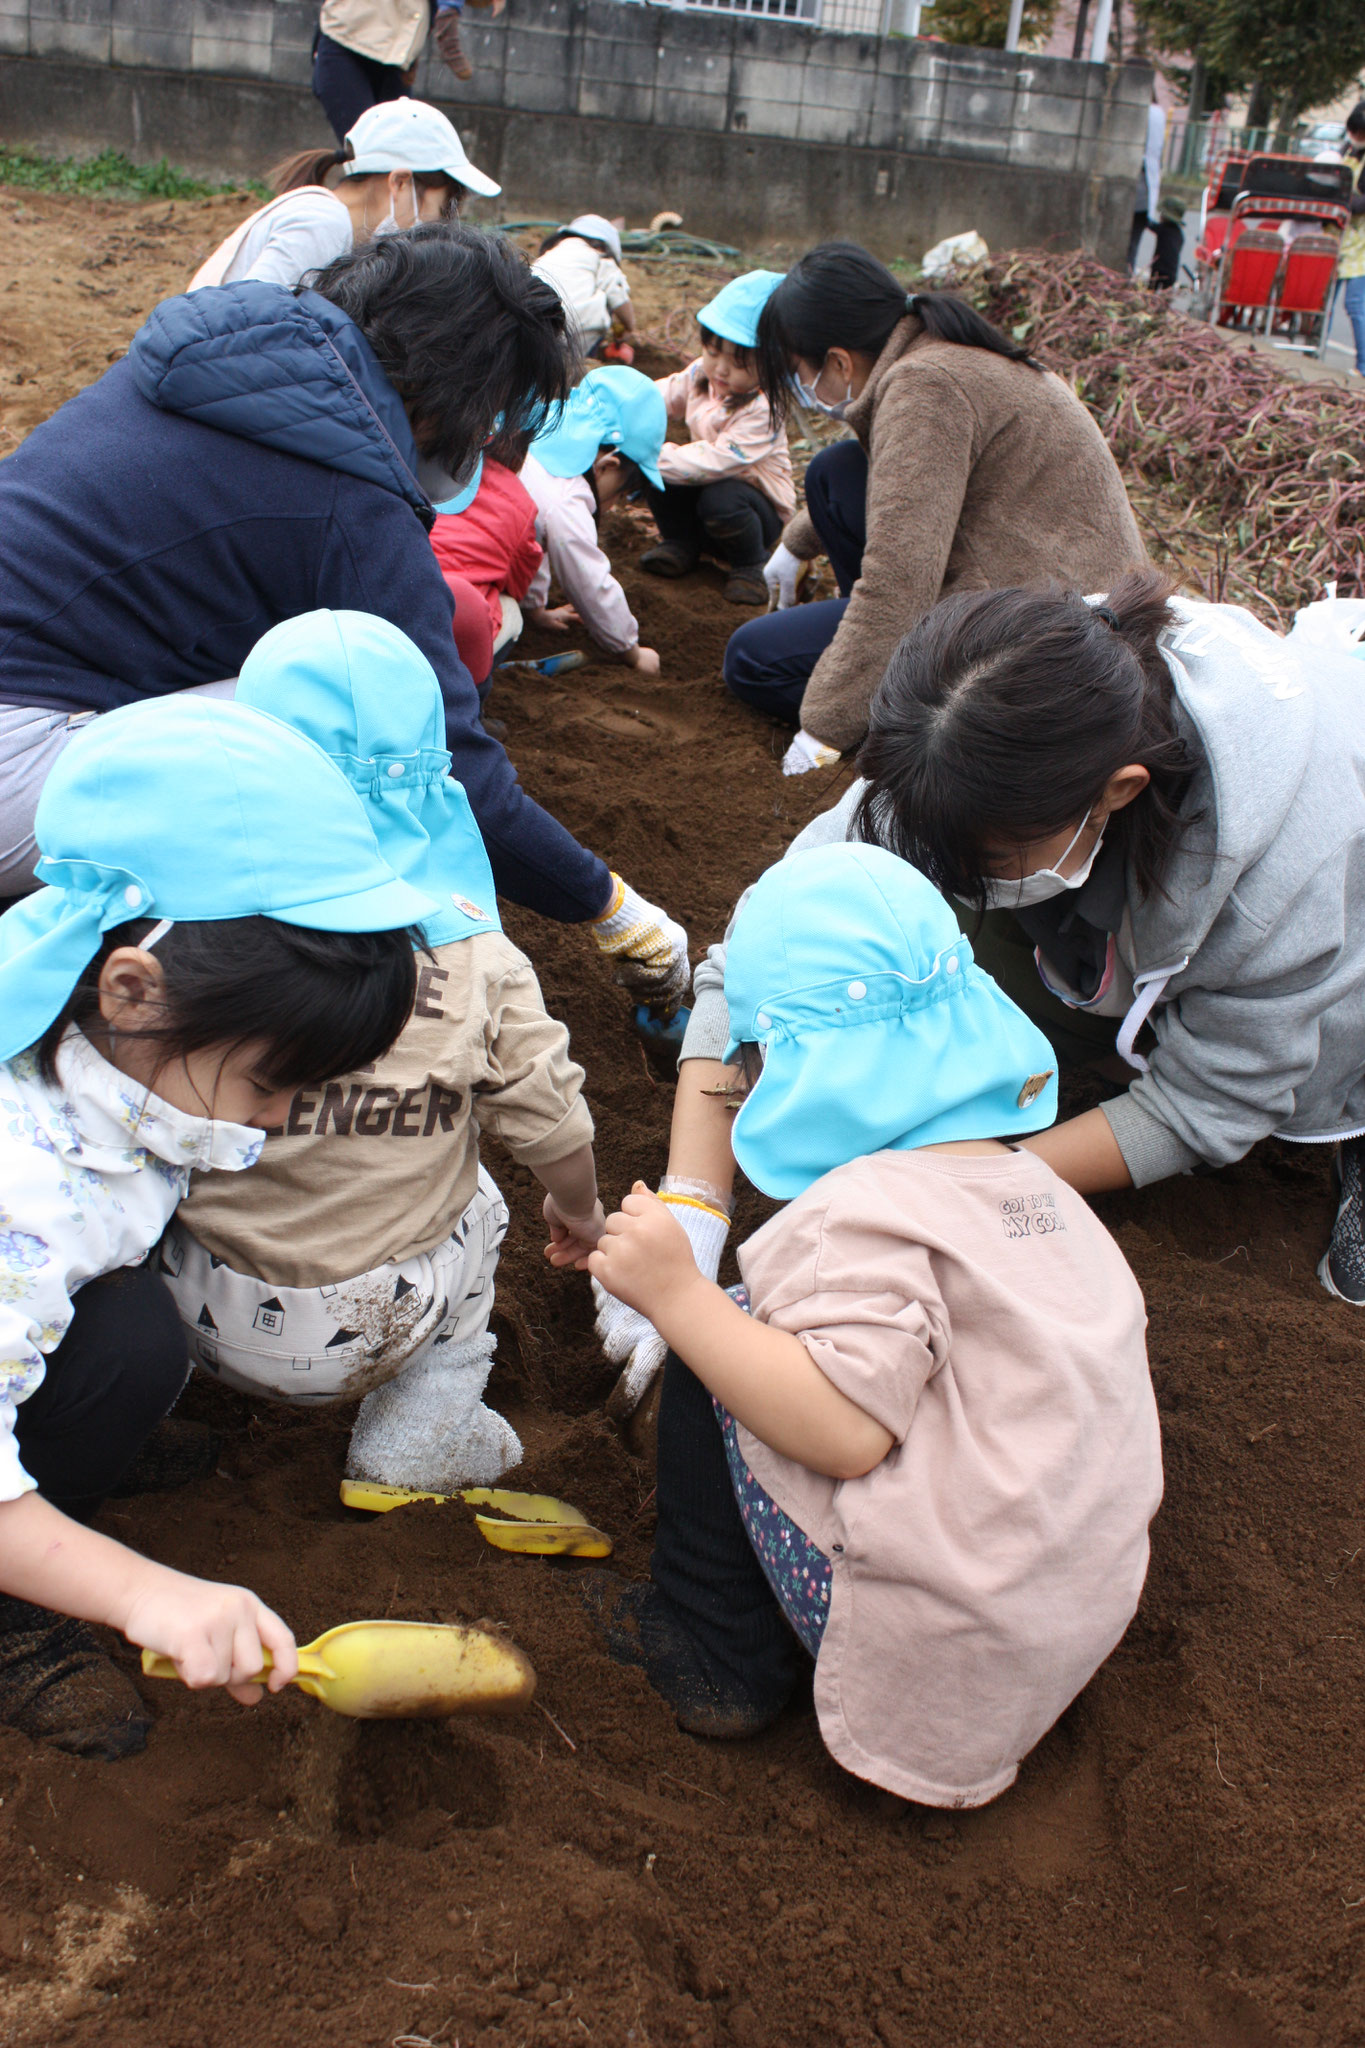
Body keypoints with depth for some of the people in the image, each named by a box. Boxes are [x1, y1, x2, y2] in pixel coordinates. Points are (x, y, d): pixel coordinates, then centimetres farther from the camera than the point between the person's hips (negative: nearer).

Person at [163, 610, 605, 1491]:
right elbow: (553, 1122, -6)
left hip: (212, 1318, 1)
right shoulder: (475, 952, -14)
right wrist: (579, 1211, 17)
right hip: (383, 1323, -1)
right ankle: (426, 1426, 20)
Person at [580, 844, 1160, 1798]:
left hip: (931, 1649, -9)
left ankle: (720, 1660, 10)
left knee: (713, 1355, -2)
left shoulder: (867, 1209, -19)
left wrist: (677, 1294, -26)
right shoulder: (1034, 1181, 9)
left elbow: (847, 1428, -29)